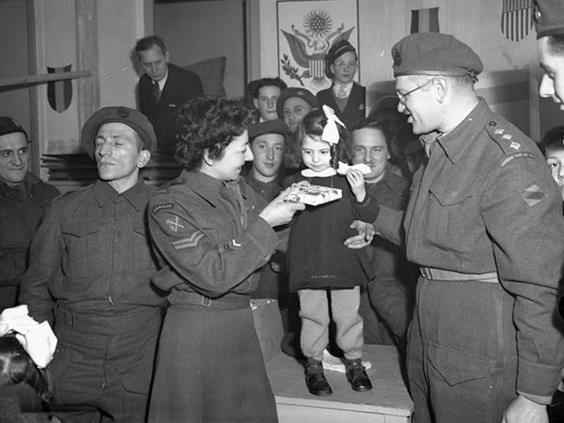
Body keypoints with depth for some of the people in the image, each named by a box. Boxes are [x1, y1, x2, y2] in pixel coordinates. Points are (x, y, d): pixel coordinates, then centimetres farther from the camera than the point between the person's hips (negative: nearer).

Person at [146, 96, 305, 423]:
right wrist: (264, 223, -19)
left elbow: (263, 250, 15)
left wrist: (285, 203, 0)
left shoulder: (239, 189, 4)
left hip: (243, 321, 6)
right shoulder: (169, 206, -15)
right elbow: (215, 276, -23)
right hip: (196, 330, -6)